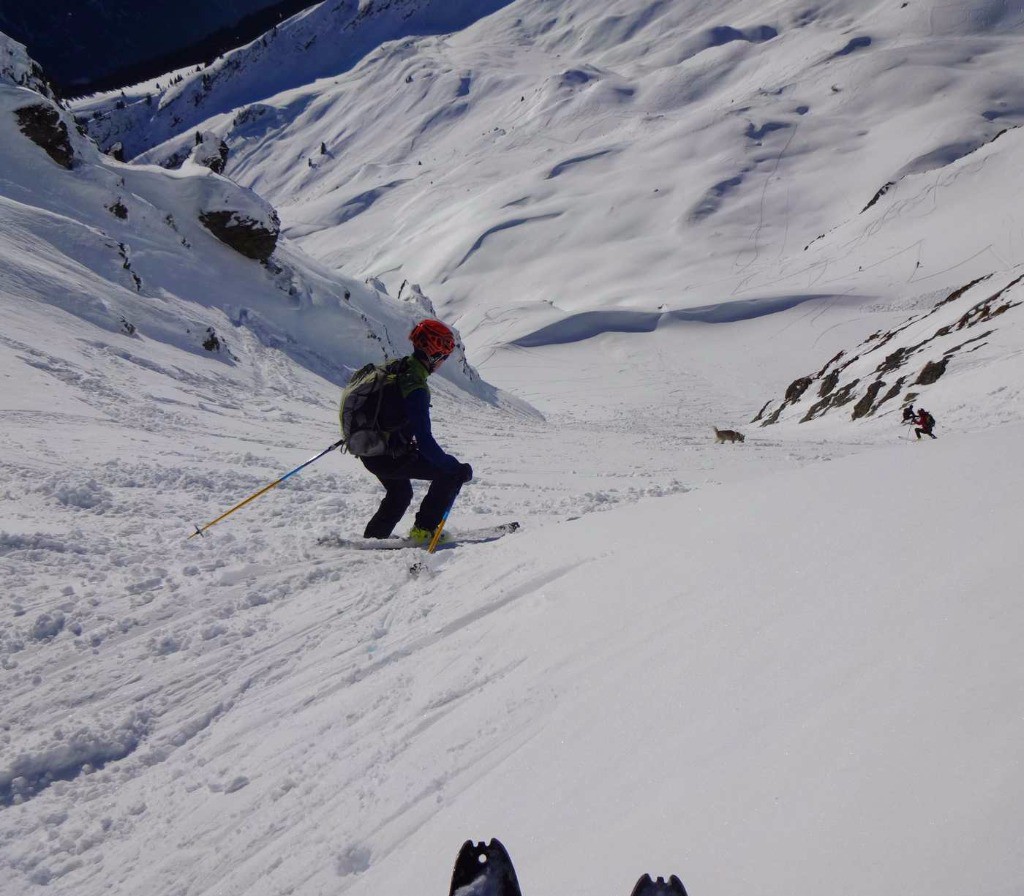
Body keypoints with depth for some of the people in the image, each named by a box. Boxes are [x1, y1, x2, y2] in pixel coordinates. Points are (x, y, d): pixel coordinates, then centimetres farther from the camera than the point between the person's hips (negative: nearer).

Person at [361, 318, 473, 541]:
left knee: (399, 495, 33)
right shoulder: (415, 388, -25)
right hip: (390, 458, -9)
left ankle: (373, 537, 38)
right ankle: (424, 529, 3)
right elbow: (424, 441, -28)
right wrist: (457, 467, -21)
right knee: (451, 473, -2)